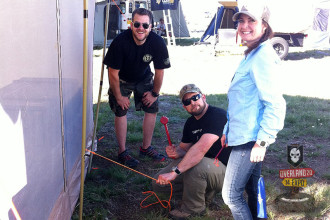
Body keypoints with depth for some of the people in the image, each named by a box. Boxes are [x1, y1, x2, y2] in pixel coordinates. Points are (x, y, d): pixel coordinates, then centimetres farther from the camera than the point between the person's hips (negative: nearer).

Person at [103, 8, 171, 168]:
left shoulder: (157, 43, -26)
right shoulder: (120, 42, -34)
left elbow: (159, 71, -11)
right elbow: (113, 73, -23)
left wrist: (154, 93, -4)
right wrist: (118, 97, -15)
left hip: (143, 78, 3)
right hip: (121, 79, -3)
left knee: (152, 109, 0)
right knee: (121, 111, -8)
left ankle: (146, 148, 16)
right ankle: (122, 152, 3)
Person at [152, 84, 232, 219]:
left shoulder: (218, 115, -22)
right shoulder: (190, 123, 6)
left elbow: (201, 148, -34)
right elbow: (184, 149, 14)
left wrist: (175, 172, -38)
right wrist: (176, 153, -12)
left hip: (224, 170, -8)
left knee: (196, 165, -39)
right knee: (158, 183, -2)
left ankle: (193, 208, -11)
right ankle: (206, 193, 9)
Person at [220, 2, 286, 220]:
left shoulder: (263, 57, -17)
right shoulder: (253, 54, 14)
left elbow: (275, 104, -23)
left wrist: (261, 141, -23)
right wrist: (228, 130, 22)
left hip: (249, 139, -10)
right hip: (244, 135, 10)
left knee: (231, 194, -4)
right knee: (252, 187, 19)